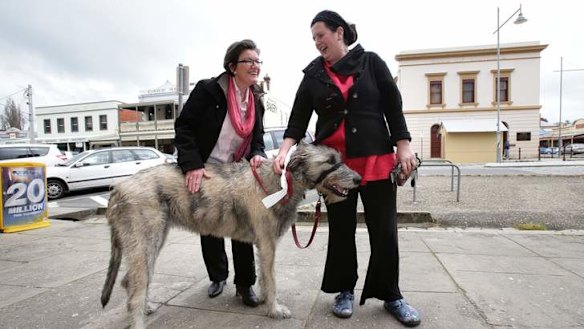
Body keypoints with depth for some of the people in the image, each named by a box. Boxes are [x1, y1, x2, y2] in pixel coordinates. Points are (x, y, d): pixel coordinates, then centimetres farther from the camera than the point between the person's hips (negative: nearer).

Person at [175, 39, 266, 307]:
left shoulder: (256, 101, 1)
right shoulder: (208, 89, -15)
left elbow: (257, 139, 6)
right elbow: (184, 126, -18)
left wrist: (258, 155, -17)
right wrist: (192, 164, -29)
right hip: (205, 172, -3)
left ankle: (245, 283, 17)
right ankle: (218, 277, 34)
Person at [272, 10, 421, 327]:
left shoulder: (371, 62, 4)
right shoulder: (313, 74, 7)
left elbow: (393, 106, 2)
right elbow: (298, 117, 0)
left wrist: (403, 146, -5)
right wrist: (284, 149, -15)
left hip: (376, 157, -1)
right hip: (333, 162, 1)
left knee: (384, 229, 4)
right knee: (341, 229, 9)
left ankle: (390, 295, 22)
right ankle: (345, 290, 26)